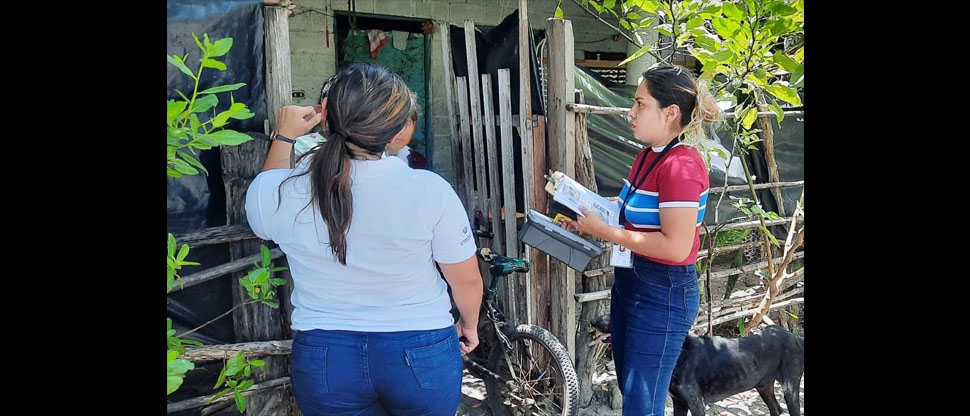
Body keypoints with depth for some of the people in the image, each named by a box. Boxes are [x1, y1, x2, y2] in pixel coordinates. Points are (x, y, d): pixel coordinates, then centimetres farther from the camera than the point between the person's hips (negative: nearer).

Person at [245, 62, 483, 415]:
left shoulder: (277, 193, -14)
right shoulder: (429, 191, -20)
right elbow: (467, 280, -8)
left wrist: (283, 137, 14)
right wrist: (470, 324, 12)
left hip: (323, 361, 2)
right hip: (422, 356, -1)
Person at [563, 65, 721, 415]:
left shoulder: (681, 166, -23)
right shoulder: (650, 154, 6)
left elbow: (675, 246, -27)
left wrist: (604, 232, -22)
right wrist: (592, 215, 2)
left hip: (664, 294, -10)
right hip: (630, 281, 10)